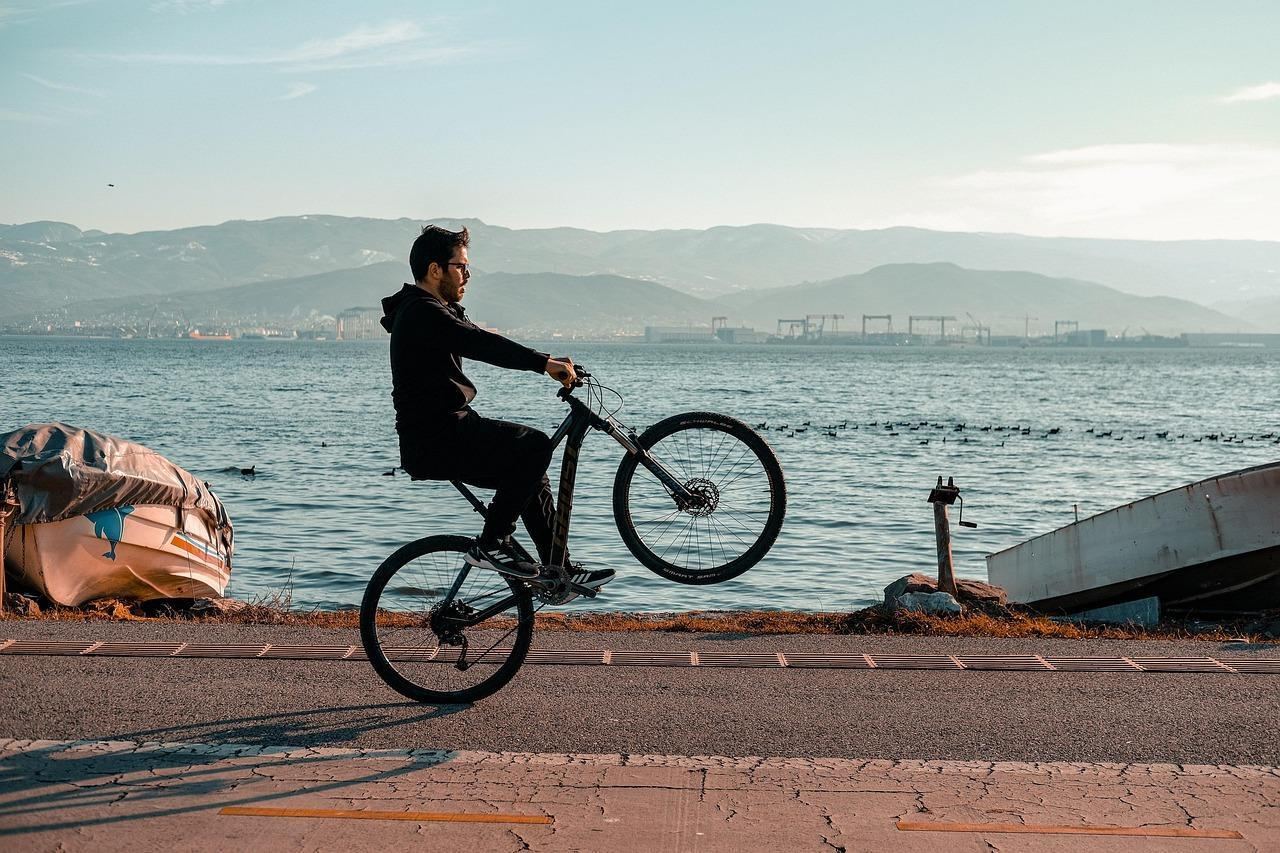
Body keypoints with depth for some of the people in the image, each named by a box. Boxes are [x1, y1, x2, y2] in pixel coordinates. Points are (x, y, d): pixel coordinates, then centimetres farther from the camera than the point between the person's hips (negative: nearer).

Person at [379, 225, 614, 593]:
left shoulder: (437, 312, 20)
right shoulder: (422, 313, -16)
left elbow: (481, 341, 20)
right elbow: (481, 344, -28)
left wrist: (547, 362, 11)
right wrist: (545, 363, -33)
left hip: (447, 430, 11)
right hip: (436, 441, -11)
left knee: (528, 470, 15)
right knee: (534, 446, -21)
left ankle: (558, 569, 20)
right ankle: (490, 545, -13)